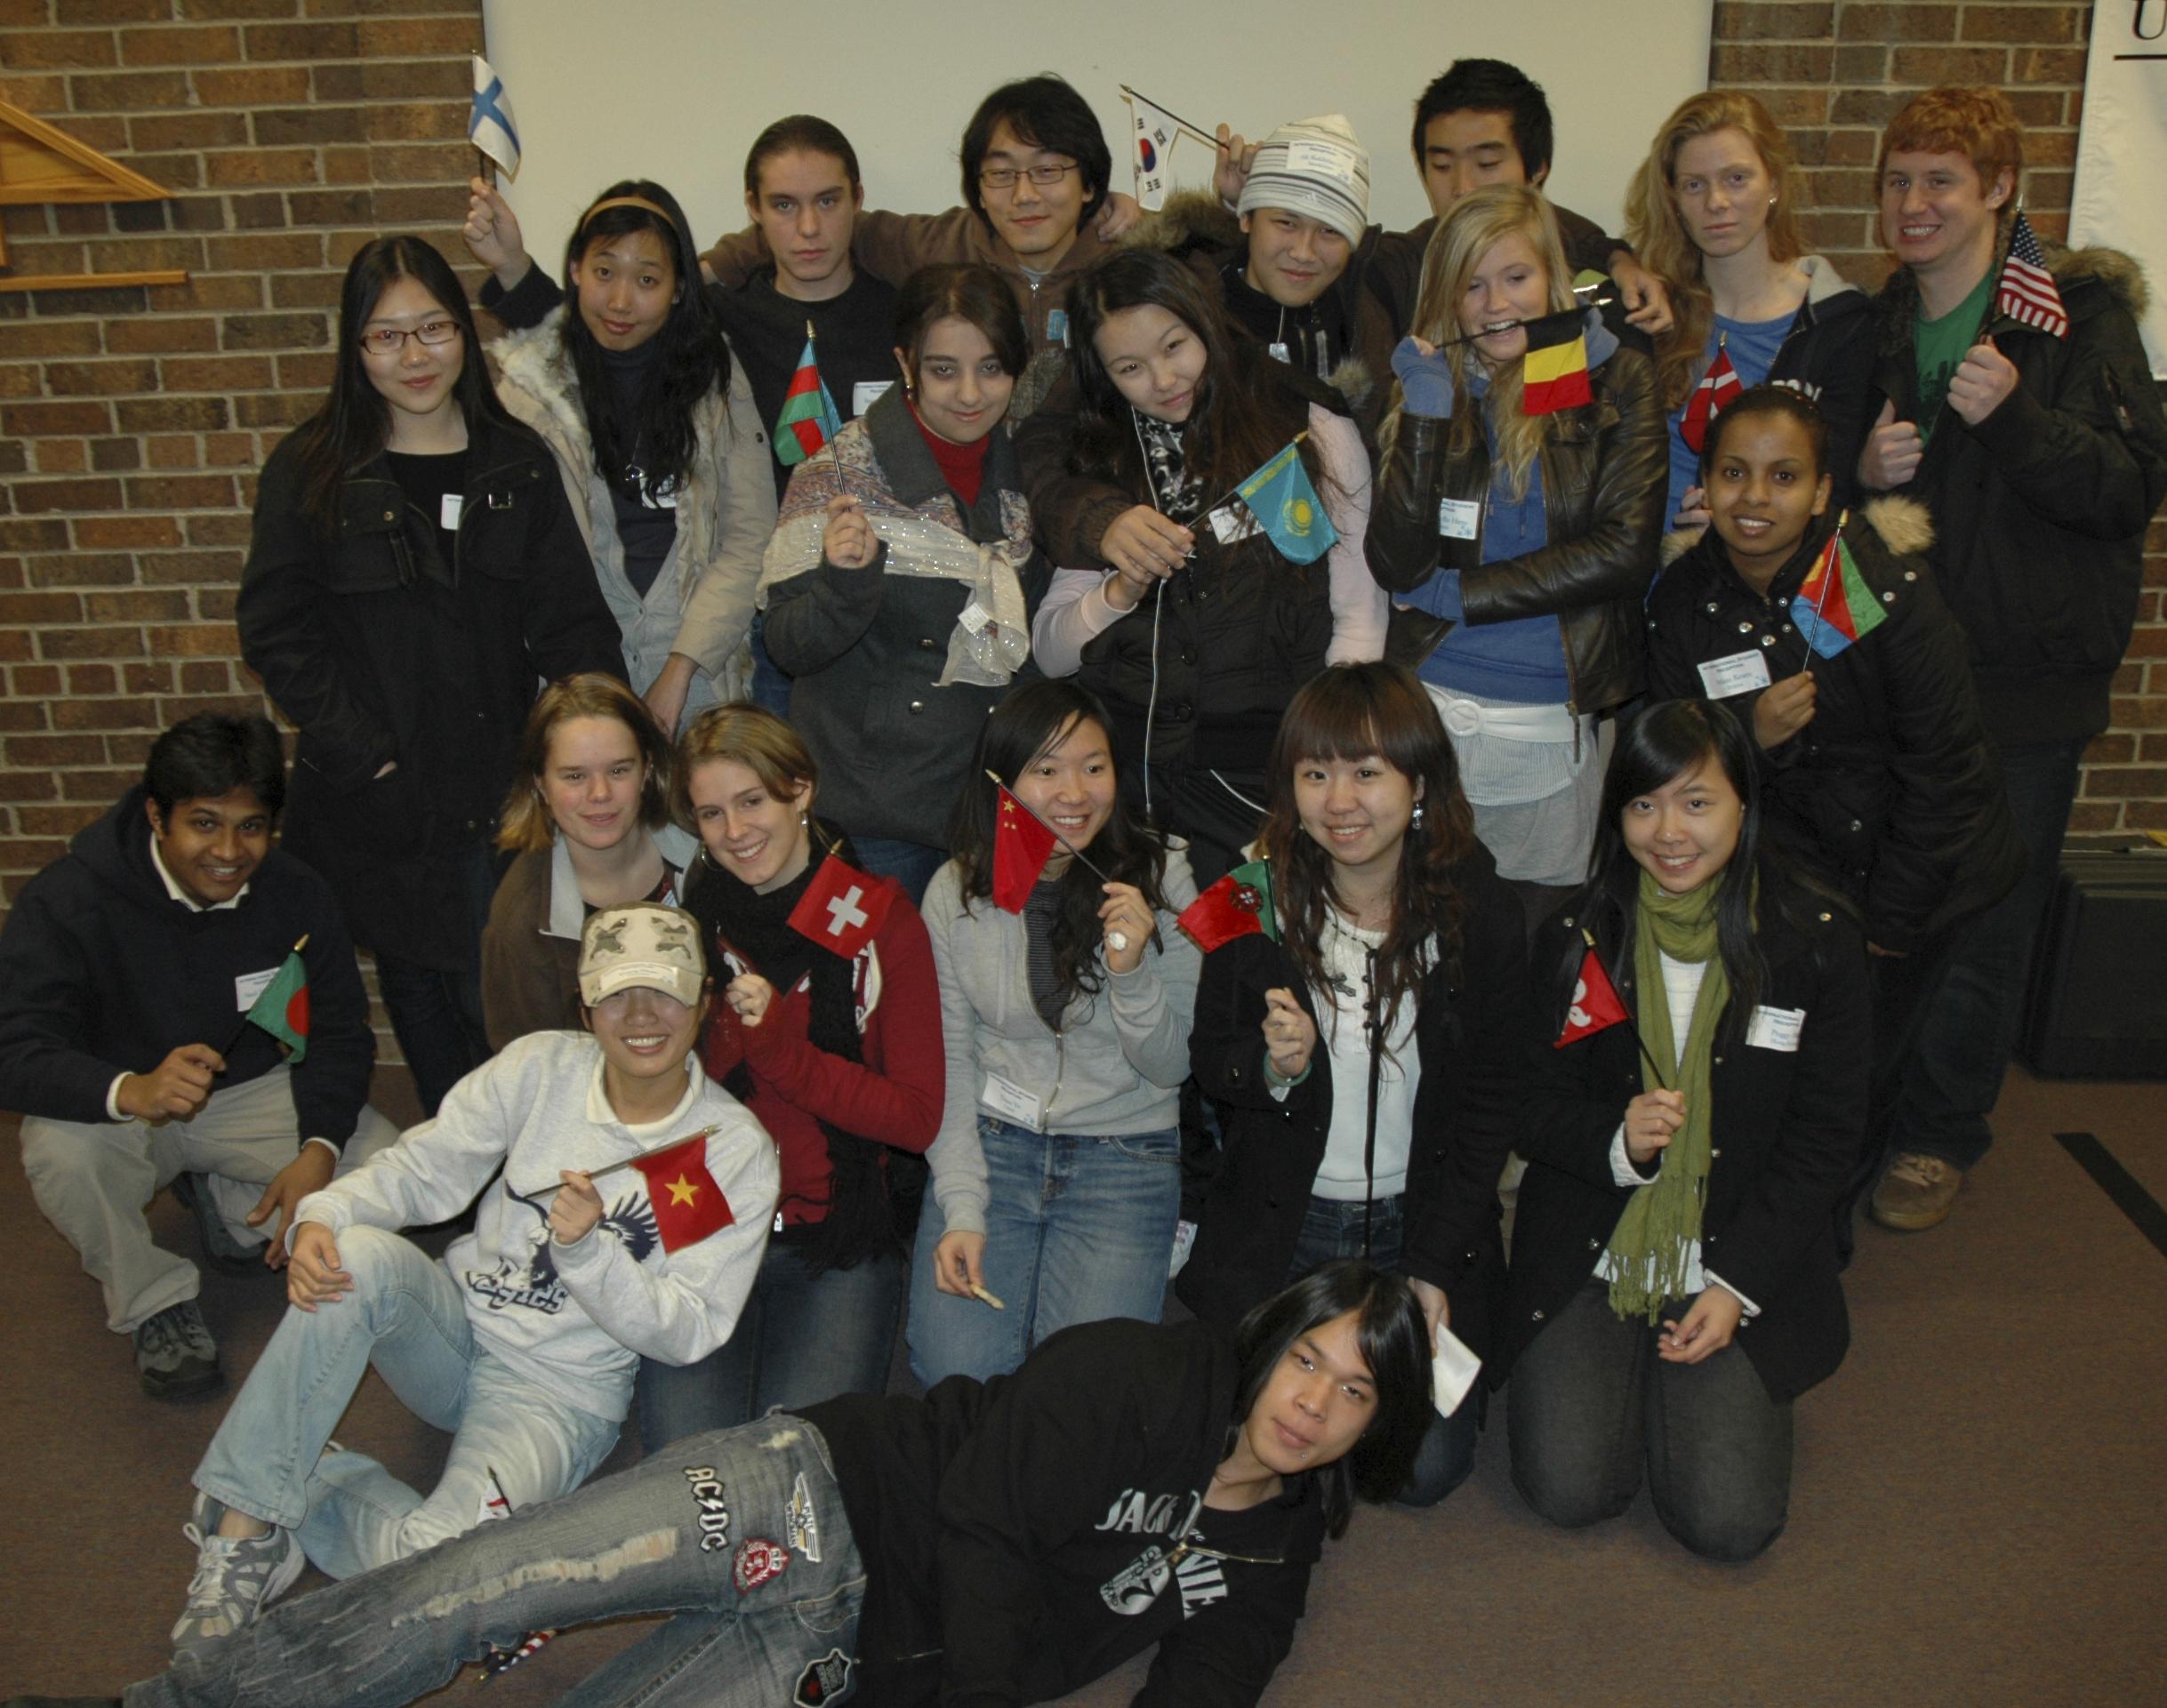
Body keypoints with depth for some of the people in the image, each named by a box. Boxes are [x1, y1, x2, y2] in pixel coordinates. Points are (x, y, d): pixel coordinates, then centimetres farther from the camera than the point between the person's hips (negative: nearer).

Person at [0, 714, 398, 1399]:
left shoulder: (296, 893, -11)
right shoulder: (66, 901, -21)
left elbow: (340, 1033, -6)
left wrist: (319, 1147, -25)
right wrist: (131, 1091, -51)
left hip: (253, 1091, 3)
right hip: (118, 1108, -2)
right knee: (61, 1156, -37)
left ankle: (228, 1200, 12)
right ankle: (155, 1303, -7)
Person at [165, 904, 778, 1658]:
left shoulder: (736, 1151, -10)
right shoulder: (540, 1067, -3)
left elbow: (687, 1332, -11)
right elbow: (421, 1167, -3)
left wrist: (588, 1249, -26)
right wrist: (324, 1214, -23)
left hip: (560, 1393, -3)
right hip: (456, 1328, 3)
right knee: (361, 1254, -30)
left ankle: (301, 1481, 3)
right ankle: (242, 1522, -17)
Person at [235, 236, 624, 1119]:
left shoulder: (518, 462, 5)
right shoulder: (310, 471, 0)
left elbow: (572, 618, 2)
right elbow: (277, 631, -2)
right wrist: (361, 756, -11)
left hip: (498, 792, 1)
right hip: (381, 805, 0)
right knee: (417, 993, 12)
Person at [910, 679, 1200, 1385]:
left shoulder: (1159, 877, -8)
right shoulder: (956, 892, -3)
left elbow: (1172, 1068, -5)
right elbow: (950, 1062, 0)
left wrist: (1133, 972, -23)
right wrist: (961, 1210, -9)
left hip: (1125, 1158, -1)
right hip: (991, 1142, 1)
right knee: (955, 1369, -13)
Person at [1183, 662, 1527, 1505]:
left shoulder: (1478, 913, -9)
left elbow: (1492, 1100, -3)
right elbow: (1208, 1059, 0)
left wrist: (1434, 1266, -8)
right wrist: (1273, 1065, -24)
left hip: (1421, 1217, 0)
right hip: (1275, 1215, 1)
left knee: (1424, 1464, -8)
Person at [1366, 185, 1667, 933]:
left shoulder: (1616, 381, 3)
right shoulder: (1430, 386, 7)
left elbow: (1624, 550, -8)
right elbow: (1396, 565, -5)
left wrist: (1459, 593, -8)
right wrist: (1426, 413, -12)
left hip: (1553, 723, -1)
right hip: (1429, 710, 1)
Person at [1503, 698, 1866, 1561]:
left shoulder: (1817, 945, -5)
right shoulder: (1575, 936, -3)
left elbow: (1824, 1139, -2)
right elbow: (1532, 1103, 2)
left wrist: (1737, 1286, -10)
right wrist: (1616, 1143, -21)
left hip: (1743, 1263, 0)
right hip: (1590, 1254, 1)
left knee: (1730, 1521, -12)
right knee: (1569, 1490, -13)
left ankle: (1685, 1369, 18)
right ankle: (1620, 1367, 19)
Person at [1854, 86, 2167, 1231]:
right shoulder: (1874, 329, 10)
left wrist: (2014, 417, -23)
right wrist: (1863, 476, -6)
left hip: (2024, 674, -3)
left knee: (1984, 922, 3)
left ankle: (1940, 1135, 20)